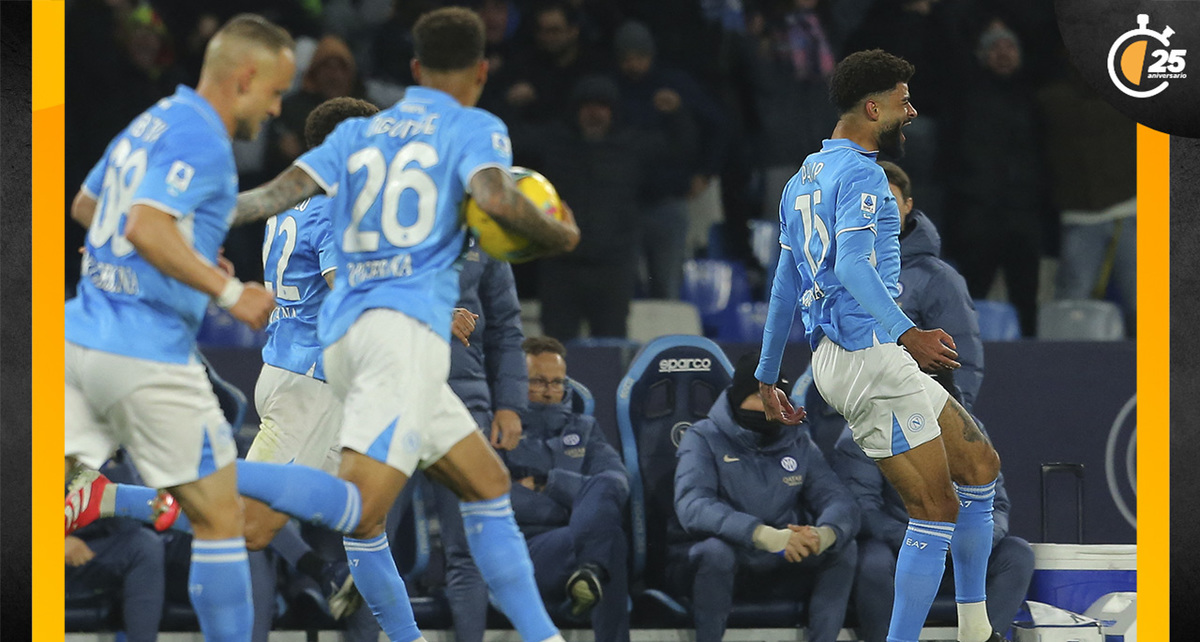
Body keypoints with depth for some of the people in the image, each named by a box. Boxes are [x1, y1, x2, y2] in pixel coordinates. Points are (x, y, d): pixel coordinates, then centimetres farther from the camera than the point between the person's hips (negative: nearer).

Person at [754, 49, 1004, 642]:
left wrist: (768, 377, 28)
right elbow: (852, 267, -27)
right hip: (868, 354, -10)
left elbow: (785, 286, 23)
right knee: (937, 512, -8)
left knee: (979, 464, 16)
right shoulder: (860, 173, -11)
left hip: (832, 358, 10)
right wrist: (907, 333, -39)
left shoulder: (802, 179, 19)